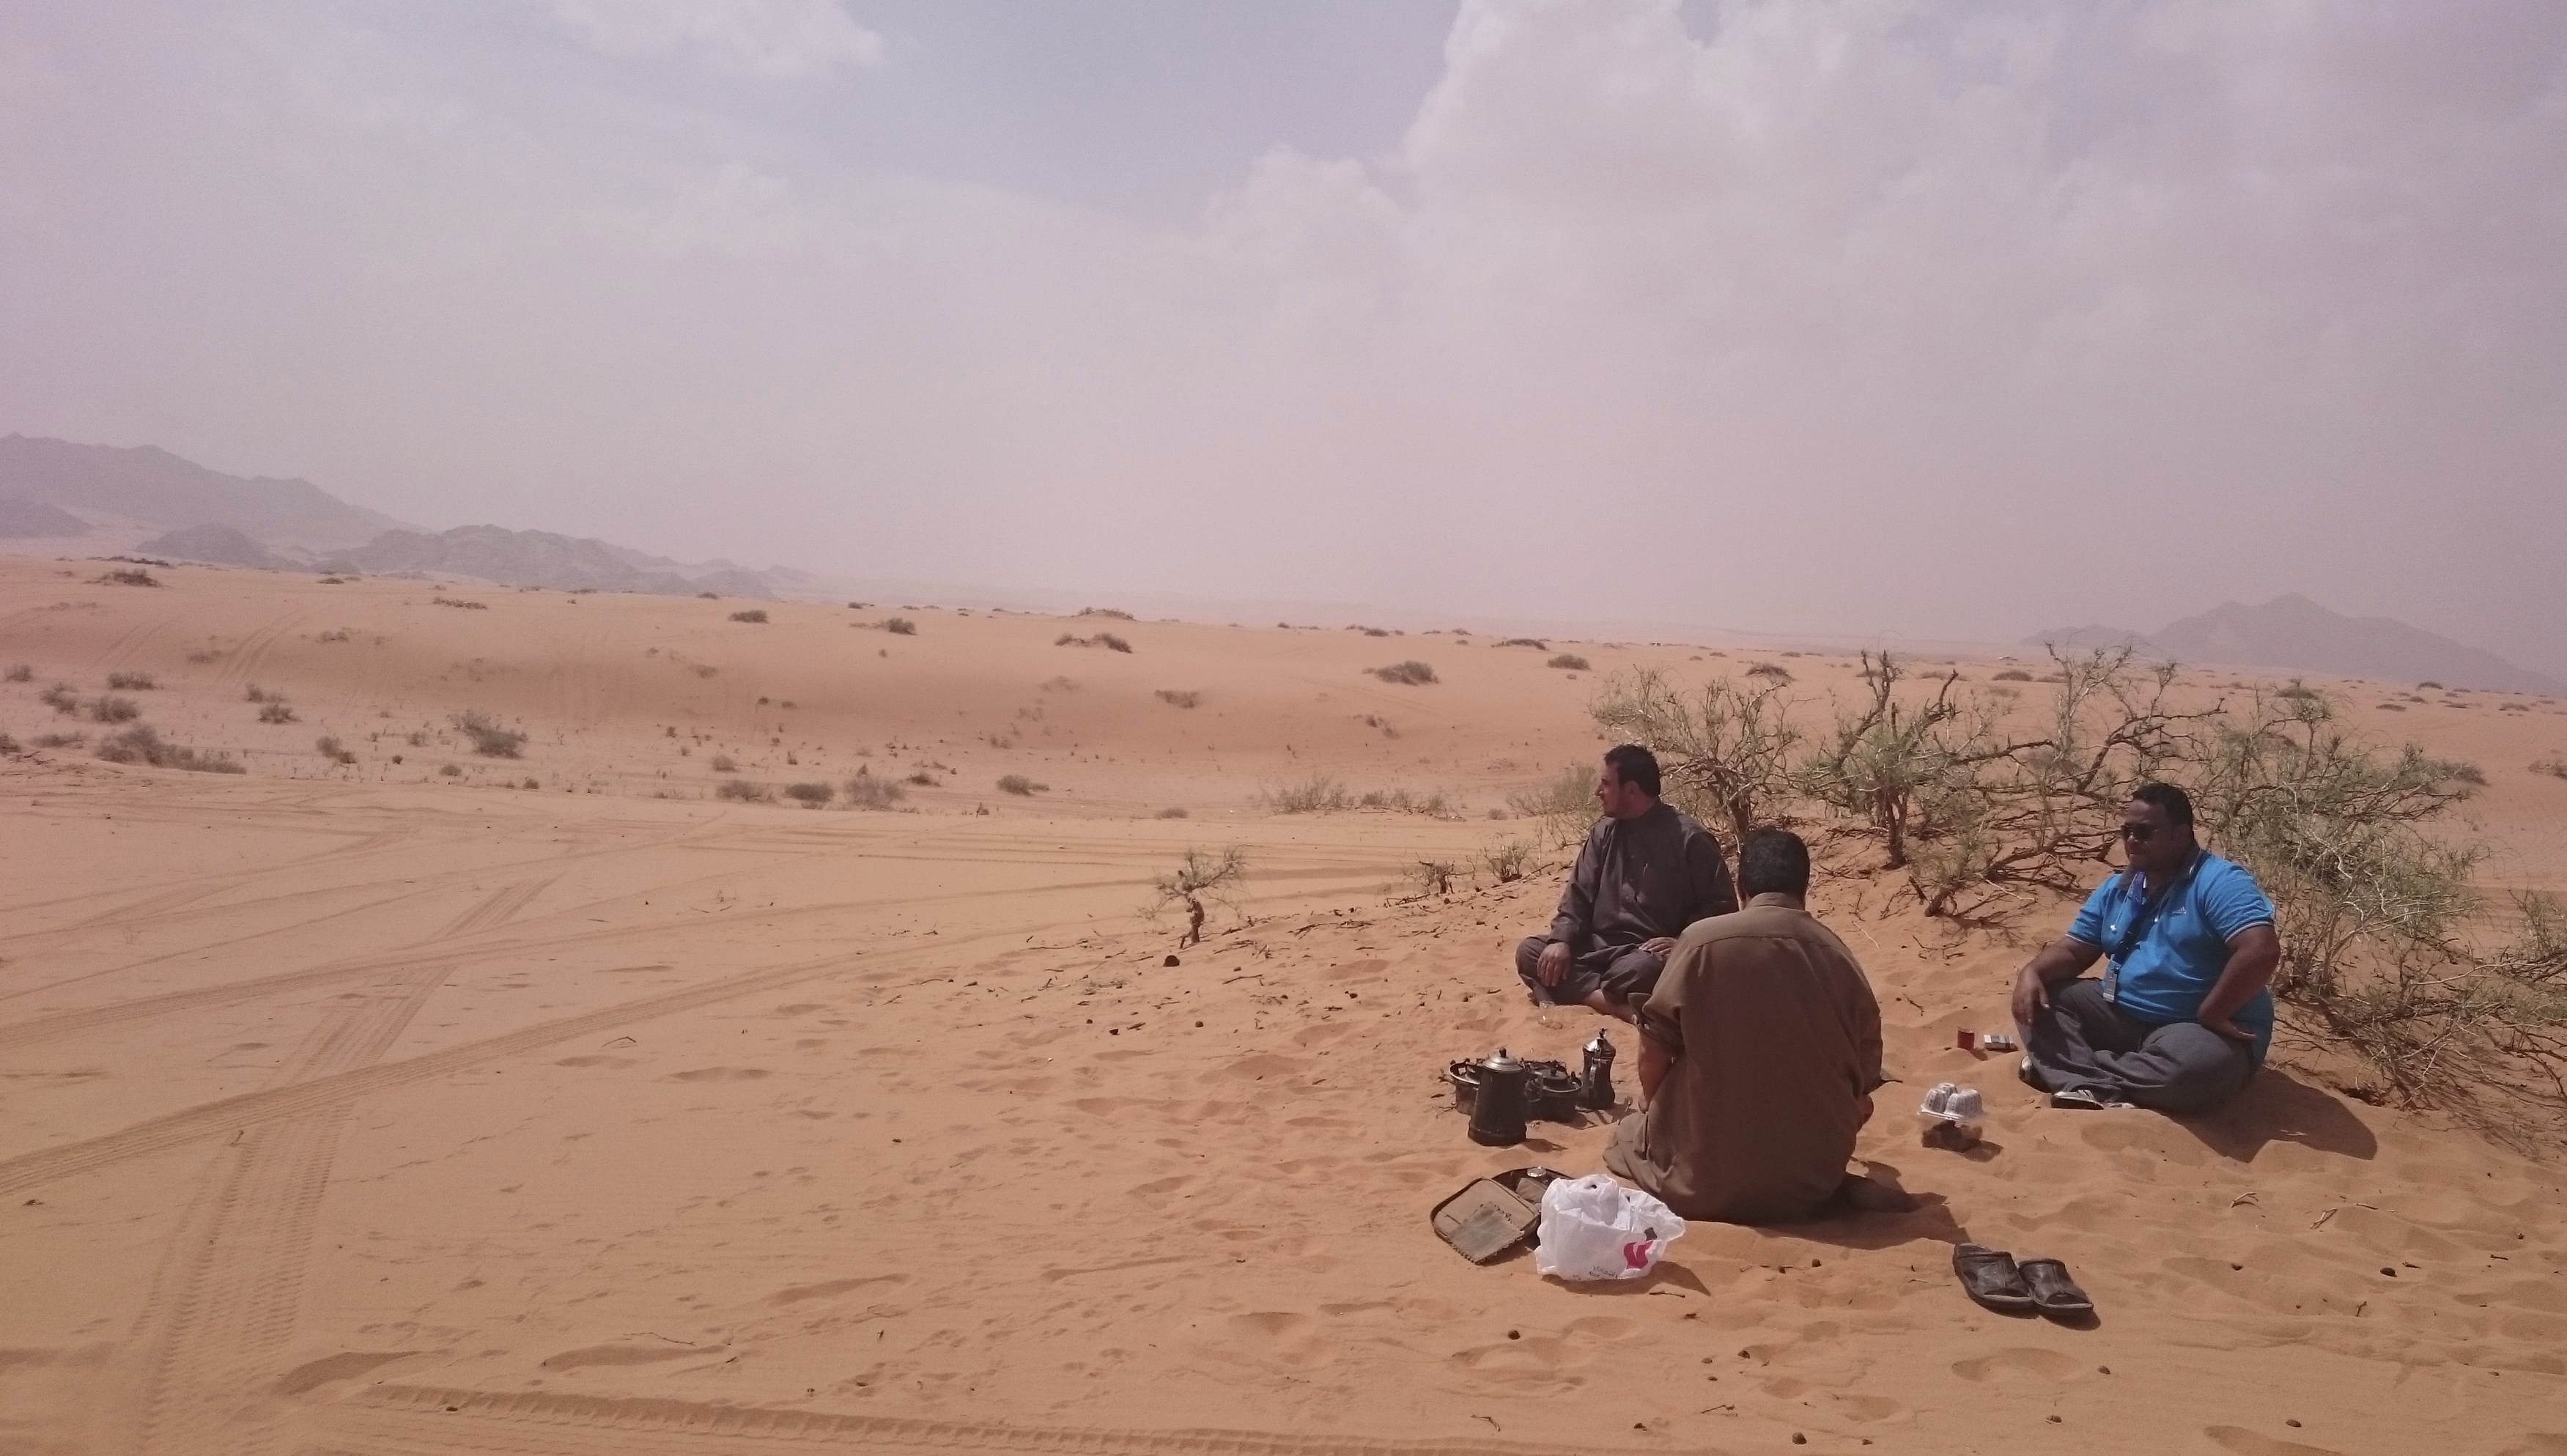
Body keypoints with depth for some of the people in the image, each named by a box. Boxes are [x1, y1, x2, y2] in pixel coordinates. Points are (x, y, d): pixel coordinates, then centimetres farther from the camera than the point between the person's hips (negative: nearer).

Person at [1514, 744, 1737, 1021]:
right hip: (1600, 947, 8)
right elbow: (1579, 894, 10)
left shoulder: (1689, 839, -9)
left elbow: (1721, 906, -7)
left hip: (1648, 953, -8)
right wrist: (1561, 940, -8)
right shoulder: (1604, 832, 10)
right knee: (1529, 952, -17)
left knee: (1636, 971, -42)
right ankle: (1624, 1006, -30)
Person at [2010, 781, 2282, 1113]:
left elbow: (2262, 951, -26)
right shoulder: (2116, 889, 11)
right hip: (2121, 1019, 7)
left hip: (2199, 1032, -7)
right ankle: (2095, 1091, -29)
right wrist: (2032, 971, -10)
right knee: (2037, 998, -8)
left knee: (2196, 1064, -40)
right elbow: (2073, 950, 12)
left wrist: (2209, 1016, -21)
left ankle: (2082, 1074, -20)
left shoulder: (2218, 882, -14)